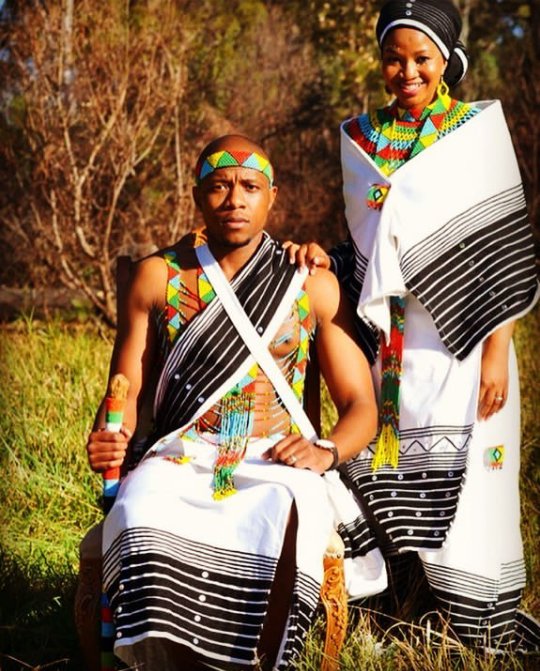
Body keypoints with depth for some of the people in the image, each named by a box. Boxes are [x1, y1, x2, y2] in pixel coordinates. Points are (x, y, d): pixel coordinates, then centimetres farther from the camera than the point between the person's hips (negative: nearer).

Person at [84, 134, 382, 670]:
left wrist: (328, 450, -12)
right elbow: (127, 390, 11)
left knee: (285, 521, -37)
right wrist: (110, 438, -12)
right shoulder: (158, 277, 12)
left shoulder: (314, 287, 11)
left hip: (276, 462, 0)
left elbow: (360, 406, 10)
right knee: (141, 517, -35)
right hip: (179, 459, 1)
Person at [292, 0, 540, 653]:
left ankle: (479, 622, 6)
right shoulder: (361, 139, 11)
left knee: (459, 477, -4)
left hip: (455, 342, -4)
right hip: (381, 342, 4)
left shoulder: (480, 130, 0)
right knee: (378, 473, 3)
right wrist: (323, 256, -2)